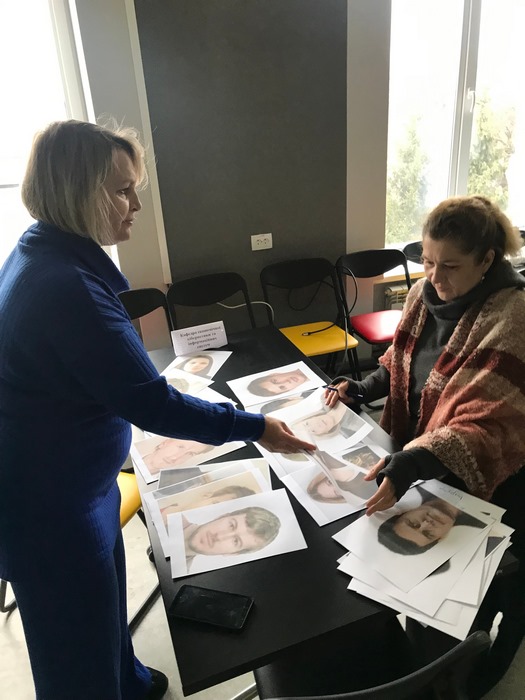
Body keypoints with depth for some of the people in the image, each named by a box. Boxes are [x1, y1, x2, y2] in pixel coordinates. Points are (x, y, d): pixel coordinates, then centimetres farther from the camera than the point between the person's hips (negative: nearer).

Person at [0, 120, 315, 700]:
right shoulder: (66, 286, -31)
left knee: (104, 592, 30)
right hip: (50, 501, -10)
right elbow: (151, 405, -30)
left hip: (75, 477, 10)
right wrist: (254, 427, -21)